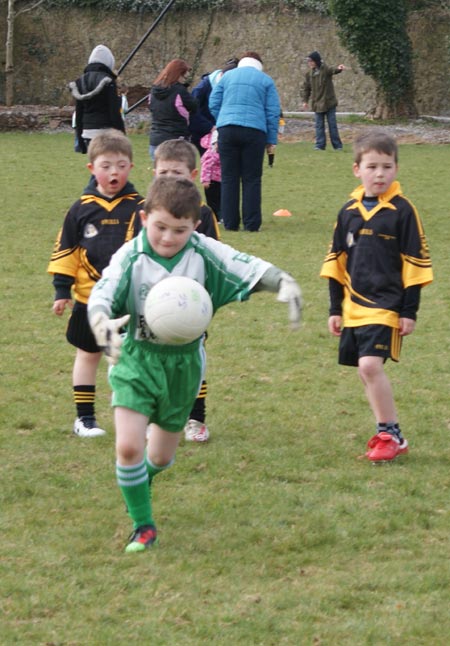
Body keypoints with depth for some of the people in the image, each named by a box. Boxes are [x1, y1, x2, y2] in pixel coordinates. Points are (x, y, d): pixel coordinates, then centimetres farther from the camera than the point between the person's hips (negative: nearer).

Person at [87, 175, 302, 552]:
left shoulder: (204, 254, -12)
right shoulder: (130, 258, -16)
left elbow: (249, 268, -17)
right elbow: (101, 296, -26)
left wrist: (285, 283, -36)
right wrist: (103, 325, -48)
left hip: (184, 363, 2)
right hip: (137, 361, -2)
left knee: (162, 455, 17)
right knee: (128, 446, -18)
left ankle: (142, 480, 55)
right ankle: (143, 526, 1)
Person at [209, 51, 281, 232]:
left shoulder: (228, 76, 16)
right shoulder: (265, 80, 12)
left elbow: (213, 103, 14)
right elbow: (273, 112, 7)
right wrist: (271, 140, 9)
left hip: (227, 129, 1)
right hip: (254, 131, -1)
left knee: (229, 178, 6)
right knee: (252, 179, 3)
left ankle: (230, 222, 5)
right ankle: (251, 223, 0)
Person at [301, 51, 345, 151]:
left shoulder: (326, 69, -12)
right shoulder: (309, 73, 3)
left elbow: (333, 70, -35)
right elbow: (306, 87, 13)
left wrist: (339, 69, -58)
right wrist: (305, 100, 9)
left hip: (329, 102, -4)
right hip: (317, 103, 4)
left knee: (332, 124, 2)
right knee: (319, 125, 3)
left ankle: (337, 145, 9)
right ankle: (320, 145, 6)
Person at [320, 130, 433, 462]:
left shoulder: (402, 211, -7)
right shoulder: (349, 211, 7)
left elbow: (415, 263, -5)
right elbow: (336, 261, 14)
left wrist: (410, 311, -7)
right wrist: (335, 308, 12)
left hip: (386, 306, -6)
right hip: (354, 306, 6)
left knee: (370, 365, -18)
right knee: (367, 371, 7)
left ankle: (391, 436, -8)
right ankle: (389, 434, 19)